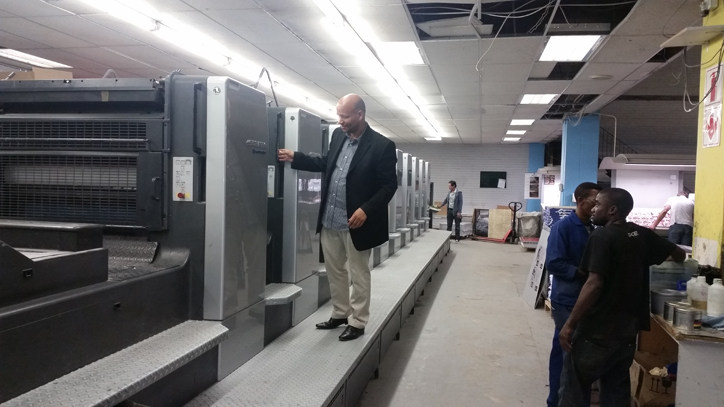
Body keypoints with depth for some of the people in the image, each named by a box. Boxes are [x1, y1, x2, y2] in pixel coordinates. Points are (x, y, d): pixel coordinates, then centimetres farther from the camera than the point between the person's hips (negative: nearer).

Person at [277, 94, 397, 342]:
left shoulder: (382, 145, -13)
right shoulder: (338, 136, 7)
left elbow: (389, 185, -12)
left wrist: (366, 210, -23)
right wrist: (294, 158, 13)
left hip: (356, 222, -6)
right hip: (330, 220, 7)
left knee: (358, 274, 8)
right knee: (334, 270, 18)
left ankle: (357, 322, 22)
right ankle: (340, 314, 35)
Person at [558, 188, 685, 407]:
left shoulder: (602, 236, -15)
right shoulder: (642, 234, 5)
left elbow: (594, 284, -24)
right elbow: (679, 254, 20)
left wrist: (570, 324, -21)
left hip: (598, 330, -7)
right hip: (627, 328, 7)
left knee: (572, 387, 3)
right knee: (617, 389, 16)